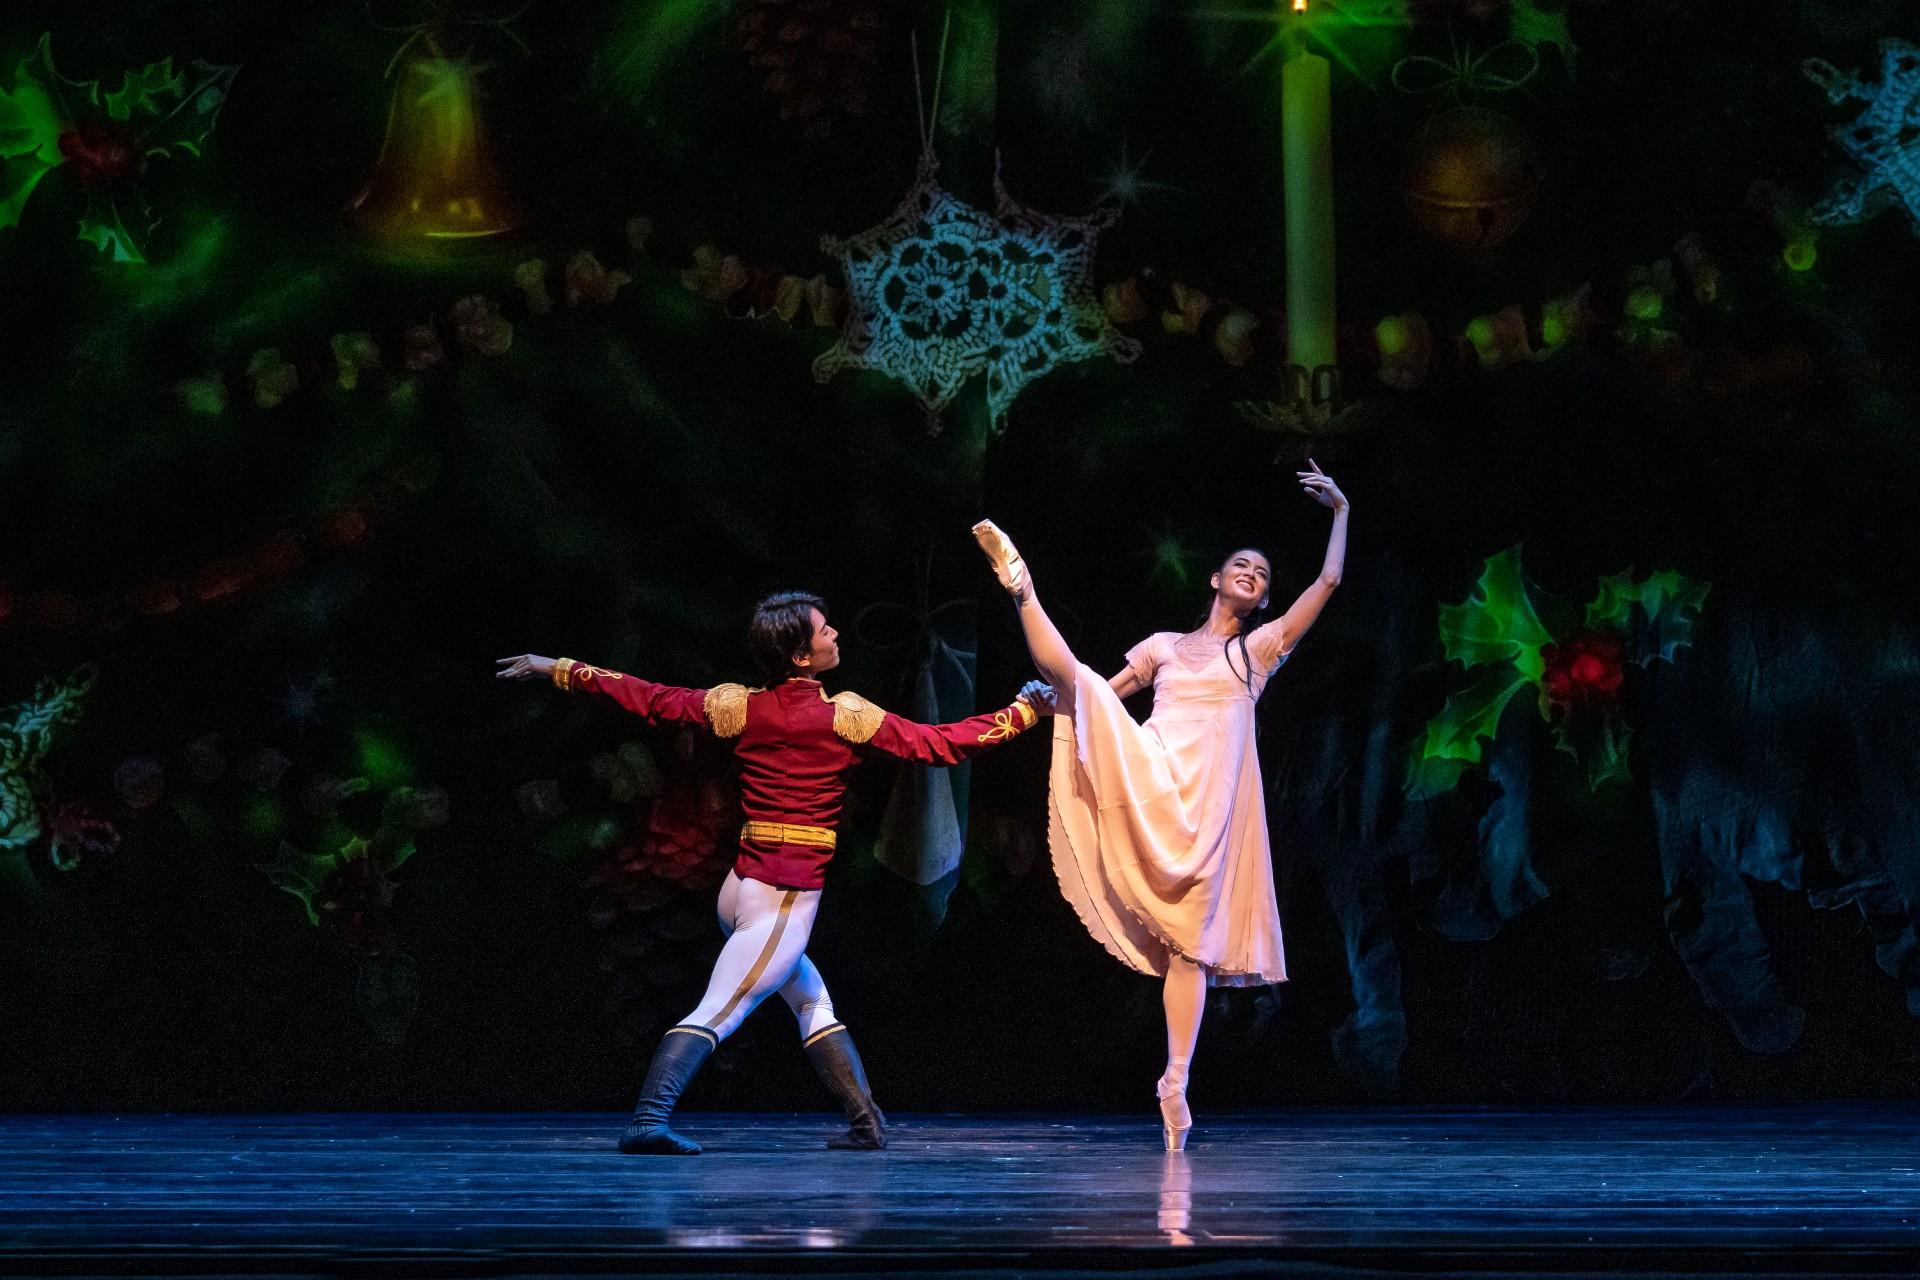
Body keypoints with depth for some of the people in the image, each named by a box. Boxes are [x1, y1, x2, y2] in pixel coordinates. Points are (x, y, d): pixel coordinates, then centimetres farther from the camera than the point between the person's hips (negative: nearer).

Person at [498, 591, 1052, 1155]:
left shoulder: (741, 707, 3)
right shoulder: (844, 715, -10)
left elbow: (651, 699, 9)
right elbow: (937, 744, -9)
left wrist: (560, 671, 20)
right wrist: (1022, 712, 0)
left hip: (742, 888, 6)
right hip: (789, 897, -6)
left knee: (812, 1002, 20)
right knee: (716, 1014, -13)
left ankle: (866, 1119, 20)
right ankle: (648, 1121, -24)